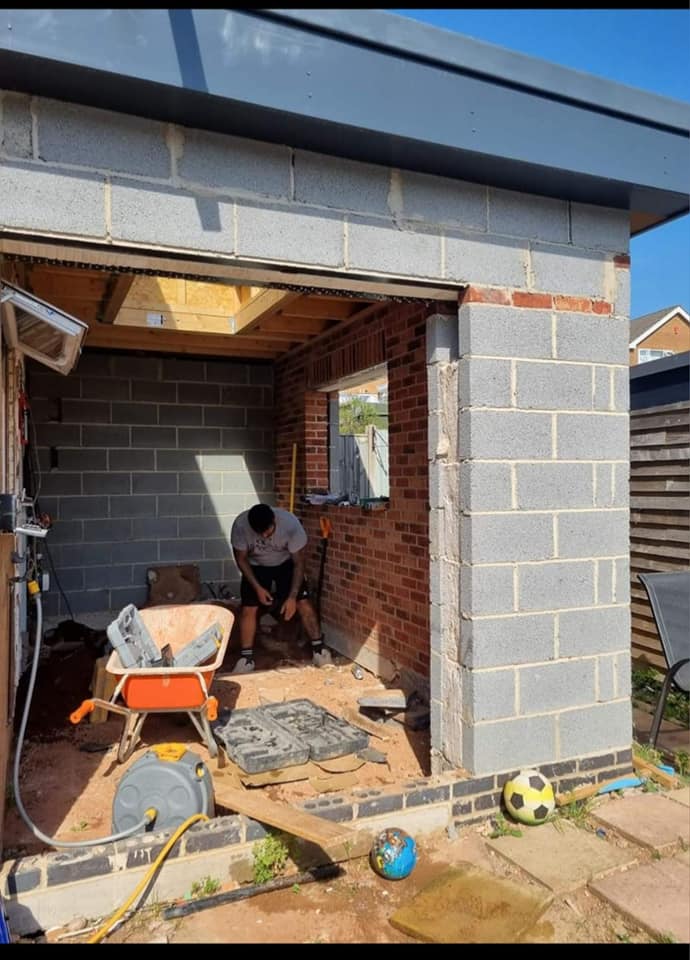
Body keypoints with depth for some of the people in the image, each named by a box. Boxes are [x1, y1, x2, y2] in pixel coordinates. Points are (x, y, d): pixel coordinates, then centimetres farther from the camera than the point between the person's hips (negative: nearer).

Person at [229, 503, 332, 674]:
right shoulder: (240, 525, -32)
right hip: (255, 566, 1)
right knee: (249, 608, -11)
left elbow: (298, 563, -25)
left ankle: (319, 649, 1)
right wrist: (257, 587, -21)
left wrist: (292, 597, -28)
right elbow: (241, 559, -16)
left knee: (303, 602, -11)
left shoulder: (290, 523, -35)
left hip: (285, 563, 0)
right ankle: (246, 659, 2)